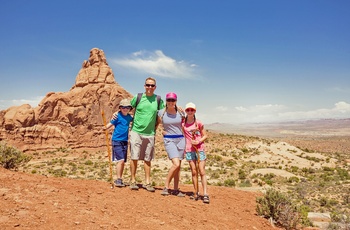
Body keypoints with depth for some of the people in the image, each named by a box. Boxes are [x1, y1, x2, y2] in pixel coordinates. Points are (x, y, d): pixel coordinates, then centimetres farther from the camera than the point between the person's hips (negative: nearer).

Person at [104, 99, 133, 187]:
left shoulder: (129, 117, 9)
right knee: (120, 160, -13)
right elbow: (110, 124, -16)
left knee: (123, 161, 10)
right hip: (117, 140, -6)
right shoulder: (117, 116, -8)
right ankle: (118, 179, -5)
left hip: (125, 141, 7)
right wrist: (105, 127, -34)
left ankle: (120, 180, 20)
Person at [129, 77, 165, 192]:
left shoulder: (158, 100, 3)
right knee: (134, 157, 0)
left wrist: (155, 129, 7)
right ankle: (133, 181, 13)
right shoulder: (138, 97, -1)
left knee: (147, 159, 8)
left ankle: (147, 182, 16)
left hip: (150, 134, 2)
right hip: (136, 131, -1)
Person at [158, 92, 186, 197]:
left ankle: (176, 189, 18)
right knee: (176, 164, -18)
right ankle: (166, 187, -4)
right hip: (169, 140, -3)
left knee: (178, 166, 7)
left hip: (180, 139, 3)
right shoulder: (161, 113, -3)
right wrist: (162, 130, 4)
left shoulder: (180, 112, 2)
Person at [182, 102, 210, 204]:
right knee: (194, 172, 5)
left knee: (202, 172, -4)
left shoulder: (198, 123, -1)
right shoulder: (183, 124, 3)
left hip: (200, 149, -1)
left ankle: (205, 194, -4)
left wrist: (198, 141, -13)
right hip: (189, 150, 2)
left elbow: (205, 136, 3)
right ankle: (196, 193, 13)